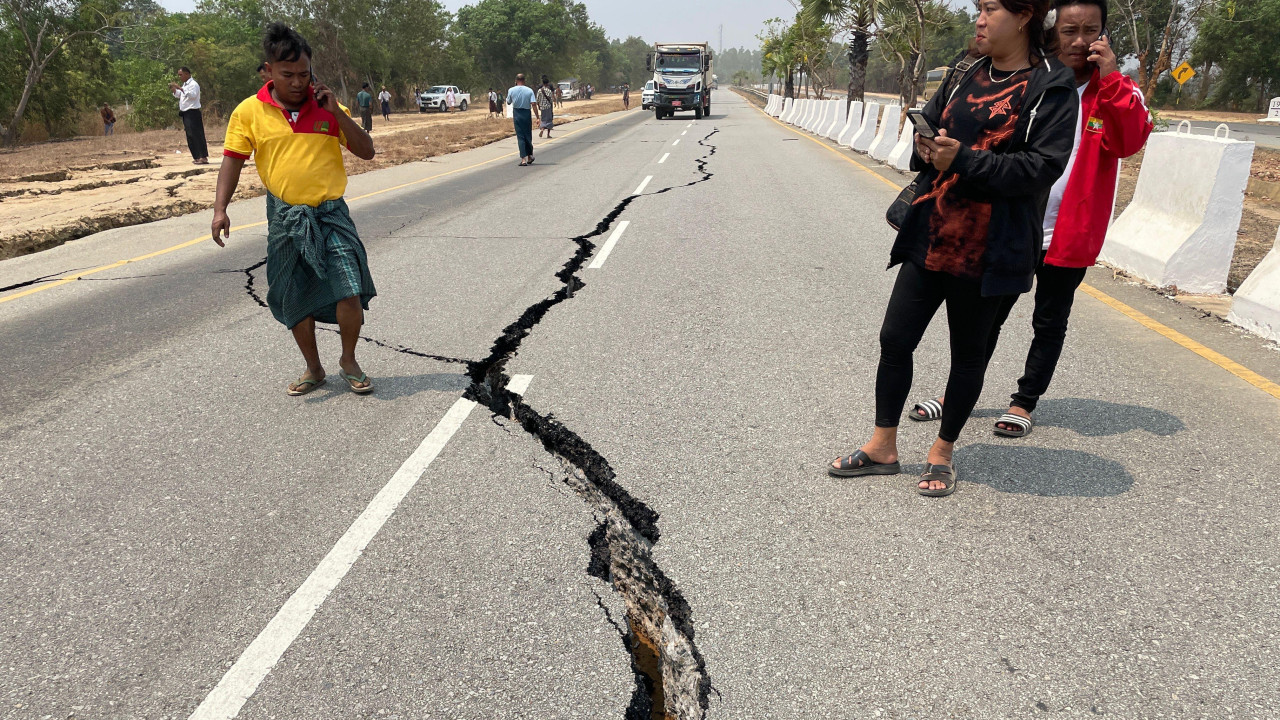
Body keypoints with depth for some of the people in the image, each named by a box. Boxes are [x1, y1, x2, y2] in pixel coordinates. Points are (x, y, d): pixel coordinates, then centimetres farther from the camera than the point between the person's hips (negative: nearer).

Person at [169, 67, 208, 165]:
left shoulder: (193, 84, -11)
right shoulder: (184, 85, 19)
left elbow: (192, 95, -27)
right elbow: (179, 95, 30)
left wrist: (180, 88, -29)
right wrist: (174, 90, 12)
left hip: (193, 113, -10)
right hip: (186, 113, 10)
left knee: (196, 135, -13)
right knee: (190, 136, 10)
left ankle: (204, 157, -16)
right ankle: (197, 157, 14)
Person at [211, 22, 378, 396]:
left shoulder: (326, 106, 1)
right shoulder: (249, 112, -2)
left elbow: (366, 151, 1)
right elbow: (233, 161, 2)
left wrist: (337, 114, -11)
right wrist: (220, 208, -9)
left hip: (330, 213, 0)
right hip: (285, 217, 1)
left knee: (351, 293, -11)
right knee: (296, 301, 9)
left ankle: (349, 362, 14)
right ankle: (314, 369, 29)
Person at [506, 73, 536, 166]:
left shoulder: (511, 90, -2)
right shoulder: (529, 91, -5)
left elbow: (508, 102, 10)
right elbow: (533, 104, -12)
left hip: (517, 114, 0)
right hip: (527, 114, 0)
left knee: (520, 137, 1)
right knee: (528, 136, 14)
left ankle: (523, 159, -7)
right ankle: (530, 156, 24)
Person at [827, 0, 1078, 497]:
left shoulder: (1052, 88, -7)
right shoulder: (965, 75, 11)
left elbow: (1042, 167, -15)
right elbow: (928, 125, 20)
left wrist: (963, 159, -23)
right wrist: (927, 150, -4)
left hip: (988, 250, -5)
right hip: (931, 237, 5)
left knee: (968, 351, 10)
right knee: (895, 338, 5)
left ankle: (942, 452, 27)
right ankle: (882, 448, 21)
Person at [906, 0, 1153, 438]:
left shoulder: (1114, 90, -1)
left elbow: (1131, 142, -18)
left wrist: (1110, 78, -23)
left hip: (1069, 234, -1)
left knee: (1049, 323, 10)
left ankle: (1024, 403, 24)